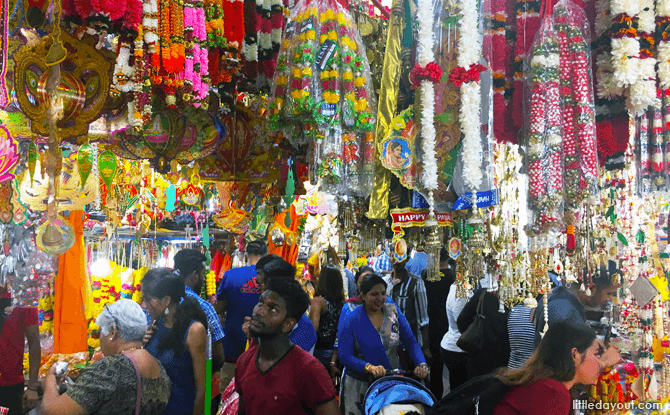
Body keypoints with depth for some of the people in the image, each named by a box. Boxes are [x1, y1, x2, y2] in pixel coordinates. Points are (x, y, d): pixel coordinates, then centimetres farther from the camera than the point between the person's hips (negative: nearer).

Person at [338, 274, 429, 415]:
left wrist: (421, 364, -19)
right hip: (360, 384, -3)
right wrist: (369, 367, -29)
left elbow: (411, 341, -2)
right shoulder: (352, 320, -9)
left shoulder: (393, 312, 1)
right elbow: (344, 354, -14)